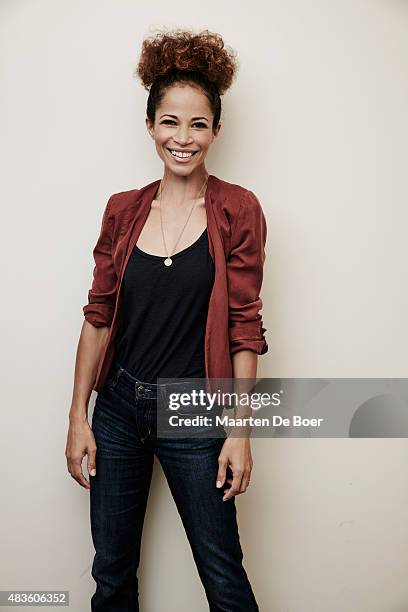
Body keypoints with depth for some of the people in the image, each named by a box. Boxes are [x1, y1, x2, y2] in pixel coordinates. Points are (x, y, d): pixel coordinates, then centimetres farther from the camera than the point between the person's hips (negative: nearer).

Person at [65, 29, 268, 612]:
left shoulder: (237, 209, -7)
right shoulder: (124, 209, 3)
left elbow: (244, 327, -7)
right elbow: (98, 316, 4)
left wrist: (240, 431, -9)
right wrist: (78, 416, 2)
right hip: (118, 406, 4)